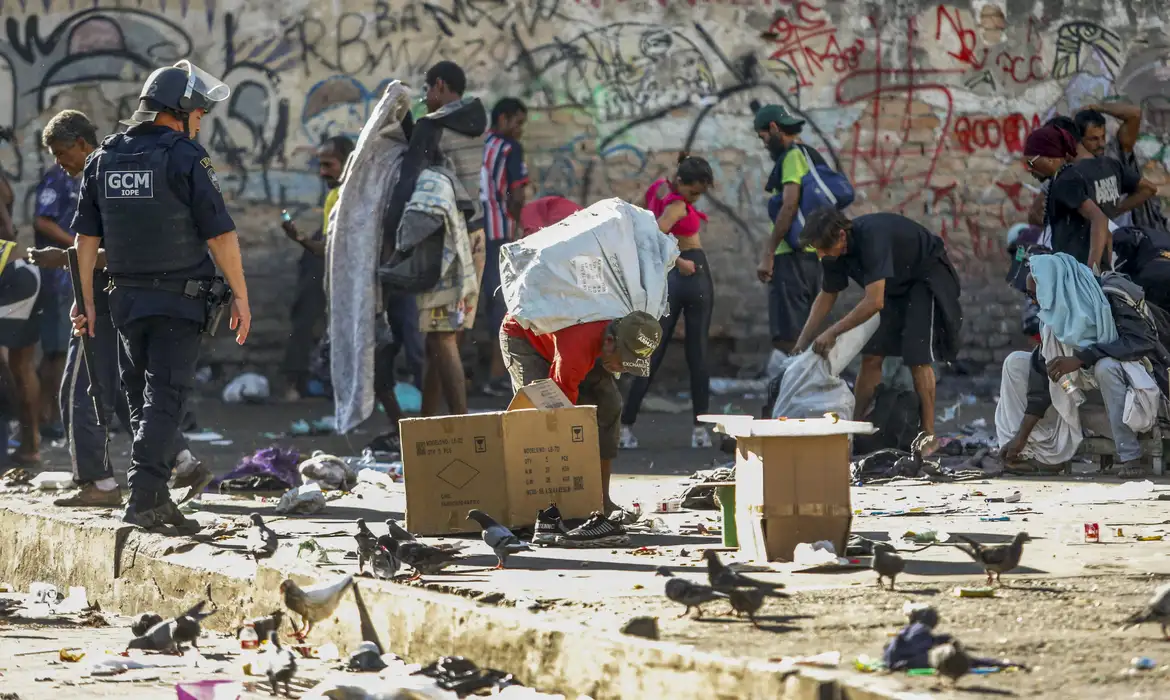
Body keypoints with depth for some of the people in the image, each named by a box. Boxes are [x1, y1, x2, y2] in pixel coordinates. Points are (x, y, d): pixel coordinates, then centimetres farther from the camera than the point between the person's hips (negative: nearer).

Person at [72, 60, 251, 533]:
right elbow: (220, 234, -12)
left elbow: (86, 236, 9)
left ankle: (156, 500, 18)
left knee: (141, 402, 15)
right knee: (164, 400, -6)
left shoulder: (104, 158, 8)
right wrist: (241, 296, -6)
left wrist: (86, 299, 14)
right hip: (179, 299, -5)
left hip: (126, 298, 5)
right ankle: (143, 500, -15)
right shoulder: (185, 157, -10)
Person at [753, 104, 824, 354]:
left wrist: (768, 254, -19)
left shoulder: (793, 156, -8)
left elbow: (789, 205, -18)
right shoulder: (813, 157, 20)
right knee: (800, 332, 12)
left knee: (786, 338, -14)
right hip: (813, 252, 10)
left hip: (793, 255, -10)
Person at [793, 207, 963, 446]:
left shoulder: (872, 237, -38)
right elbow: (826, 297, 1)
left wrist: (832, 333, -38)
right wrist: (802, 344, -5)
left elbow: (874, 302, -42)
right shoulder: (834, 250, -13)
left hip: (927, 276, -8)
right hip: (896, 283, 8)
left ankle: (928, 437, -11)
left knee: (917, 357, -15)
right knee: (871, 356, 1)